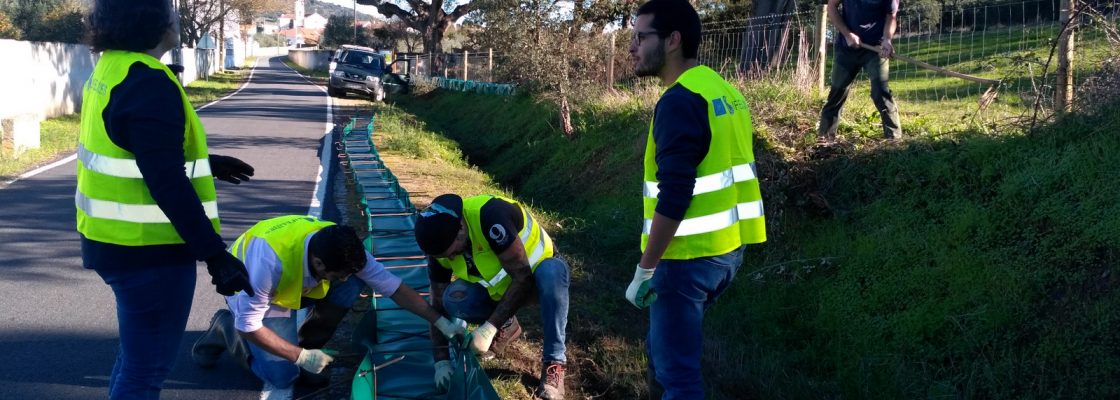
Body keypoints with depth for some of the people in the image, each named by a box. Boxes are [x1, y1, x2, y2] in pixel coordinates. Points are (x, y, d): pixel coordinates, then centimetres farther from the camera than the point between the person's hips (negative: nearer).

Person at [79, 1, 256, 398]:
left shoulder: (113, 68, 8)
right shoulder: (147, 84, -23)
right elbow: (166, 184, -27)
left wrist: (202, 162, 30)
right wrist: (214, 253, -25)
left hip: (118, 239, 10)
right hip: (148, 249, -10)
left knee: (136, 354, 25)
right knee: (147, 367, 0)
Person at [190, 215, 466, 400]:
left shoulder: (341, 248, -27)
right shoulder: (270, 259, -44)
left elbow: (392, 285, -19)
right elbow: (248, 325, -33)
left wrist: (440, 322, -23)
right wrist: (298, 356, -32)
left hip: (295, 287, 5)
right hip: (249, 290, -5)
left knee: (350, 288, -22)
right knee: (282, 375, -16)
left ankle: (308, 349, -2)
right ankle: (225, 329, 7)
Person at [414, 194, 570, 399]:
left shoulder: (491, 217, -36)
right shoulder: (440, 245, -17)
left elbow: (523, 277, -34)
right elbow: (438, 304, -9)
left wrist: (489, 328, -35)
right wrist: (441, 360, -15)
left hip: (536, 275, -4)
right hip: (500, 289, 5)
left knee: (551, 271, -40)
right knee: (454, 300, -24)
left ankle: (553, 363, -27)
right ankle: (506, 326, 7)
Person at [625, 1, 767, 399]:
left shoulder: (679, 101, -18)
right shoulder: (723, 89, 12)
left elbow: (674, 196, -23)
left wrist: (645, 269, -17)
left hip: (691, 255, -10)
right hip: (727, 246, 10)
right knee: (668, 350, 22)